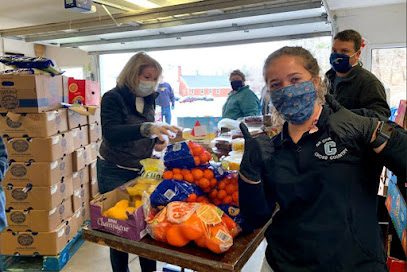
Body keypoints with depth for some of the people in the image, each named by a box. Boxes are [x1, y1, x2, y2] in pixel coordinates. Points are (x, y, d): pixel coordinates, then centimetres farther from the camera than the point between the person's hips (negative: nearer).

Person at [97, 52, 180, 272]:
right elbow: (110, 133, -32)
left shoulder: (149, 100, 5)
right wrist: (146, 128, -47)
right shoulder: (113, 98, -14)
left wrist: (157, 139, -4)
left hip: (142, 169, 5)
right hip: (115, 173, -5)